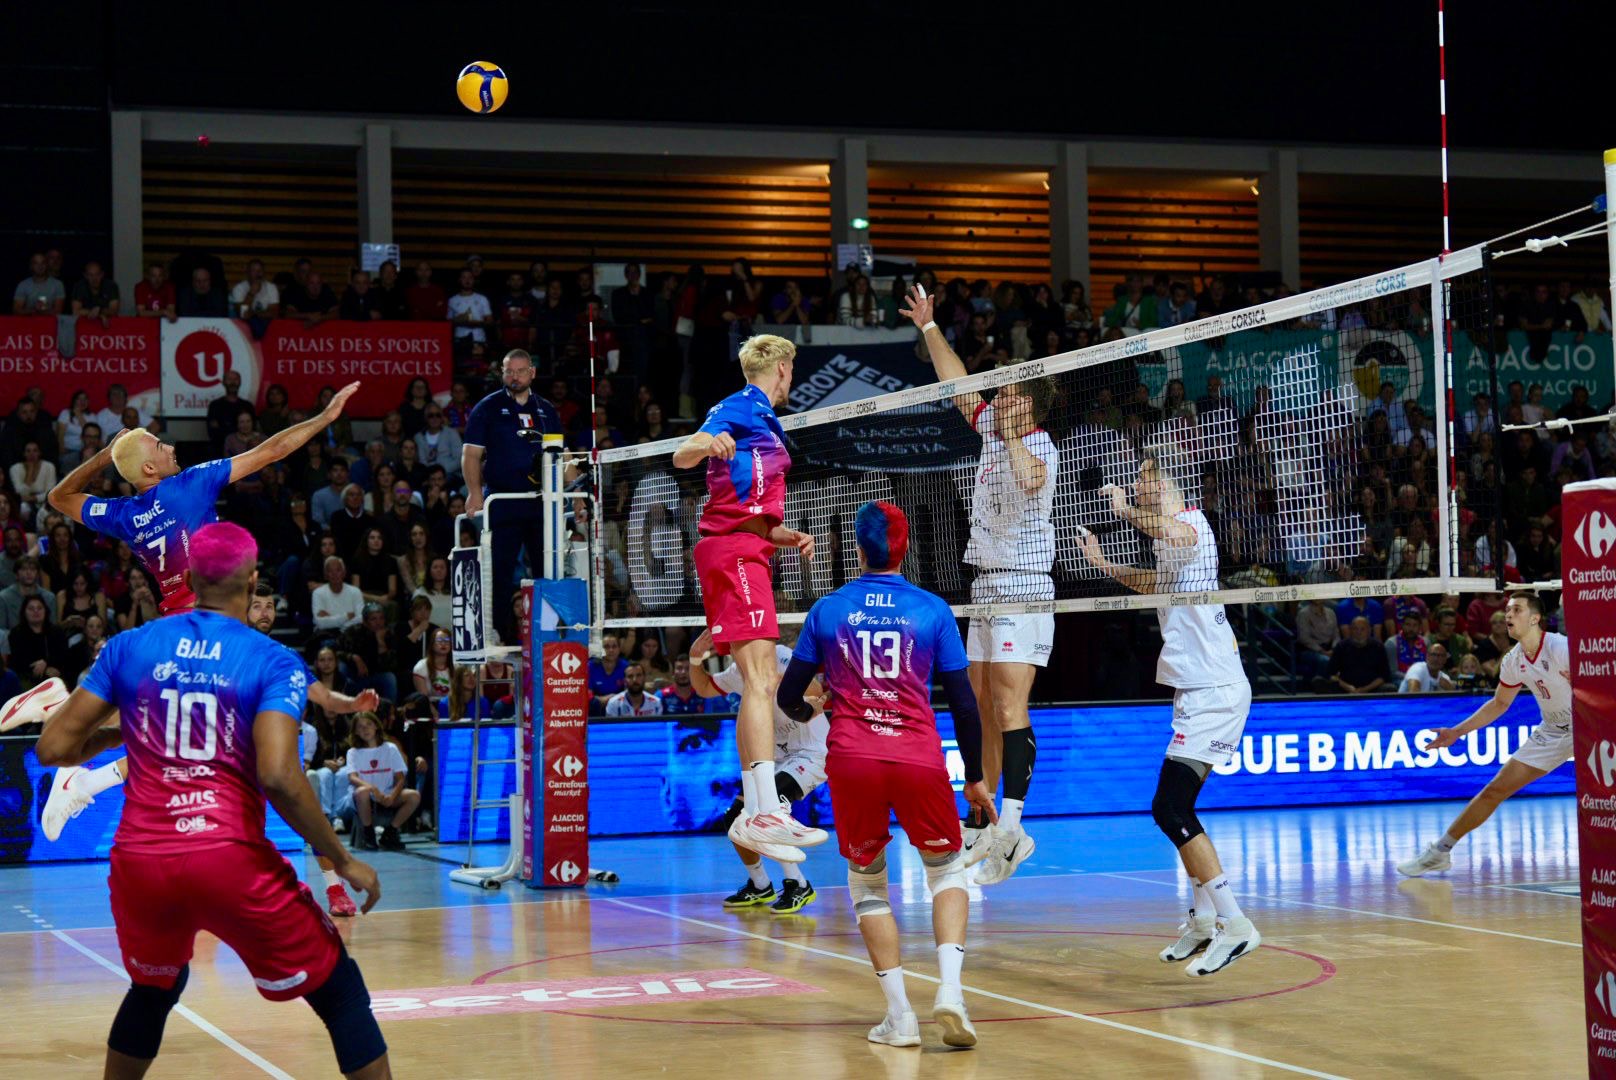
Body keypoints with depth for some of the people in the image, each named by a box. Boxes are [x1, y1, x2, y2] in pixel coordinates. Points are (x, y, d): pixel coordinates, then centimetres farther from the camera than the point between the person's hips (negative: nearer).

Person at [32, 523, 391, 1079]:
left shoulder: (128, 647, 8)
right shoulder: (273, 662, -2)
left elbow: (54, 748, 6)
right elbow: (278, 777, -16)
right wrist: (343, 861, -6)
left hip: (140, 862, 4)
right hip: (231, 862, -4)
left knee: (153, 989, 32)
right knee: (340, 993, 11)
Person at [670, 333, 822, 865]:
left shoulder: (761, 419, 26)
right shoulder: (743, 406, -2)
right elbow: (682, 457, -18)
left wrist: (786, 536, 18)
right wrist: (708, 443, -38)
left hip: (744, 552, 10)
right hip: (734, 548, -10)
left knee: (763, 684, 9)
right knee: (759, 681, -19)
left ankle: (752, 813, 9)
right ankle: (764, 811, -28)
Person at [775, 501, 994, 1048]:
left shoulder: (827, 609, 7)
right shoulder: (933, 609, 5)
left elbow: (789, 698, 11)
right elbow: (963, 701, 5)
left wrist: (806, 711, 35)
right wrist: (975, 777, 15)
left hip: (851, 759, 1)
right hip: (919, 758, 0)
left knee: (866, 881, 18)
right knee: (947, 870, 19)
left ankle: (899, 1014, 9)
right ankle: (950, 988, -4)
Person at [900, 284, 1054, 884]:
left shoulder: (1040, 445, -10)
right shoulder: (993, 429, 14)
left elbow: (1031, 479, -35)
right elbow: (958, 385, 28)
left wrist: (1014, 436, -24)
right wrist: (929, 327, 30)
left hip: (1022, 590, -9)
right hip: (986, 587, 9)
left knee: (1009, 707, -18)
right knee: (980, 713, 9)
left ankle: (1011, 826, -27)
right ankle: (976, 829, 13)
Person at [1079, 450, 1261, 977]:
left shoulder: (1192, 523, -11)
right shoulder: (1175, 533, 19)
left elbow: (1172, 533, -39)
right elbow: (1157, 582, 42)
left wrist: (1126, 510, -22)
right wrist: (1104, 563, 45)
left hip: (1213, 691, -11)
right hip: (1200, 690, 11)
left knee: (1170, 808, -15)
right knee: (1174, 808, 16)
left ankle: (1234, 924, -15)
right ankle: (1203, 918, 25)